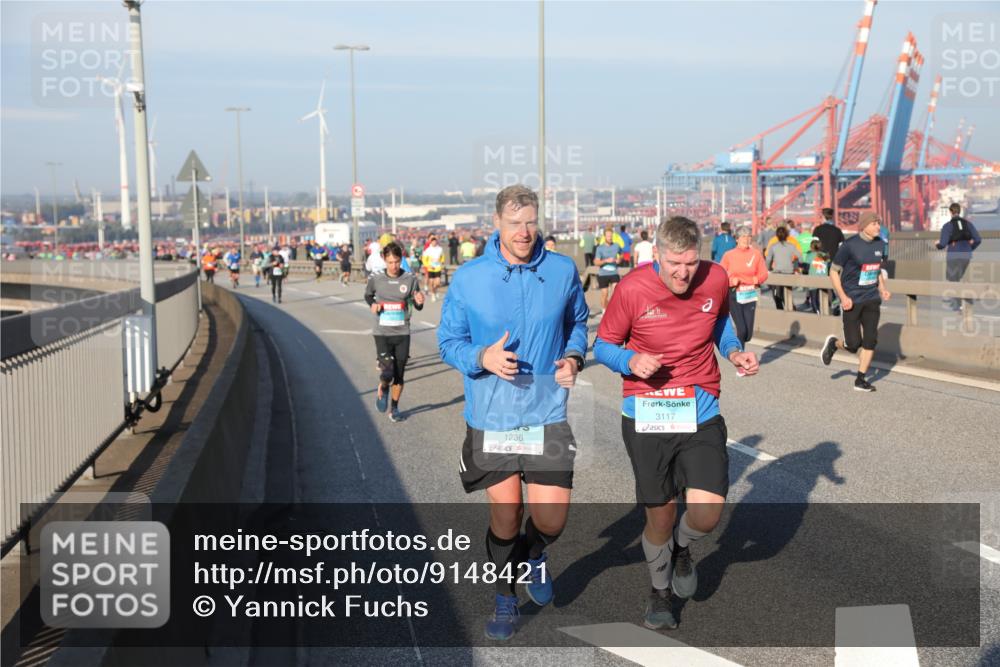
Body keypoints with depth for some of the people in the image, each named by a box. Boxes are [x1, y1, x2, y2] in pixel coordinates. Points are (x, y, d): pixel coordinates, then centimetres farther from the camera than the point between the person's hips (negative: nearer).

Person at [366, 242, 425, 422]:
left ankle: (394, 408, 27)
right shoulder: (376, 279, -3)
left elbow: (417, 306, 4)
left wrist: (419, 302, -19)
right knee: (387, 372, -15)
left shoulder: (410, 279, -4)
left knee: (399, 374, 8)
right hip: (382, 333, -1)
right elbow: (368, 295, 17)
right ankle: (382, 389, 20)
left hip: (402, 333, 1)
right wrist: (372, 304, -4)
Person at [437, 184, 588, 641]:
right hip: (491, 418, 0)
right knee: (505, 516, 8)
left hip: (548, 415, 1)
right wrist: (482, 358, -19)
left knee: (551, 519, -2)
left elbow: (578, 322, 15)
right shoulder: (469, 278, -6)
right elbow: (449, 342, 1)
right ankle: (505, 599, 35)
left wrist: (574, 356, -5)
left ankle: (533, 554, 37)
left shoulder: (563, 271, -2)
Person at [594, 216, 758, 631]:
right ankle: (659, 591, 38)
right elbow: (603, 346, 0)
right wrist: (631, 361, -21)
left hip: (700, 412, 2)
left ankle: (681, 547, 26)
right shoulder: (632, 289, -13)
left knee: (707, 514, -13)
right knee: (660, 515, 8)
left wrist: (734, 351, 1)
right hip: (646, 414, -1)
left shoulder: (716, 279, -4)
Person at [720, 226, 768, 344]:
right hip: (734, 296, -2)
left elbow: (764, 274, 3)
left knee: (749, 334, 2)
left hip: (750, 296, 2)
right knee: (742, 330, -13)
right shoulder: (729, 255, -2)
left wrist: (757, 279, -16)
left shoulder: (756, 254, 1)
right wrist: (732, 281, -16)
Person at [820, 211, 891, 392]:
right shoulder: (850, 245, -13)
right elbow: (833, 272, -8)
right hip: (852, 300, -5)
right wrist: (843, 297, -17)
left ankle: (860, 380, 10)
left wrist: (882, 289, 4)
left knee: (871, 339, -1)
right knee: (854, 344, -4)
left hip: (872, 299, 5)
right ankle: (833, 344, 30)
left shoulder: (879, 244, 5)